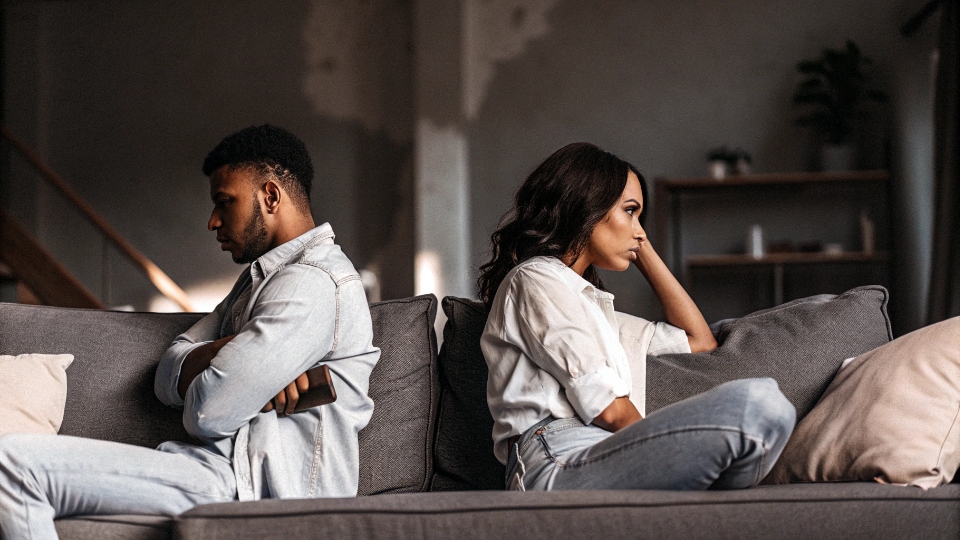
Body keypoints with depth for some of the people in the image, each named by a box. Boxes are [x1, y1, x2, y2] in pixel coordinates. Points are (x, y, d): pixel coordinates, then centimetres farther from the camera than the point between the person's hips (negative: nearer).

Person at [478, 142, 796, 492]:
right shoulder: (533, 280, 7)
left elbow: (700, 341, 41)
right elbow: (609, 410, -2)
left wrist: (644, 251, 41)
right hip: (559, 465, -9)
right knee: (758, 404, -28)